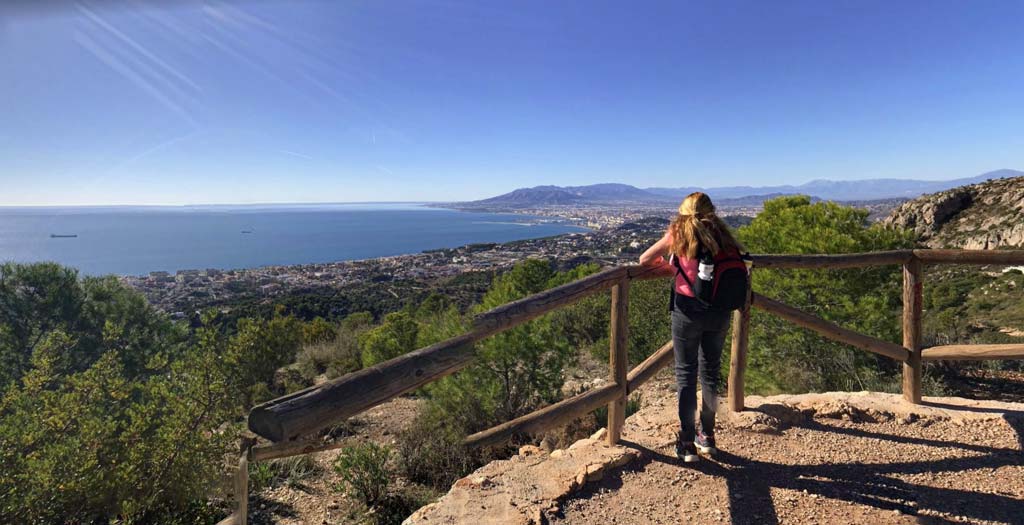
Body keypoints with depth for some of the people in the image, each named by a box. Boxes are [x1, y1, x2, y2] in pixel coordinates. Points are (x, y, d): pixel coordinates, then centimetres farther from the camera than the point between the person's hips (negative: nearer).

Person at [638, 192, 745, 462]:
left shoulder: (679, 233, -3)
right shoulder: (720, 234, 6)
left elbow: (645, 259, -1)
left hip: (688, 309, -3)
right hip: (719, 311, 4)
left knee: (686, 374, 6)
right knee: (711, 371, 16)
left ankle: (687, 443, 11)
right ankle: (707, 436, 29)